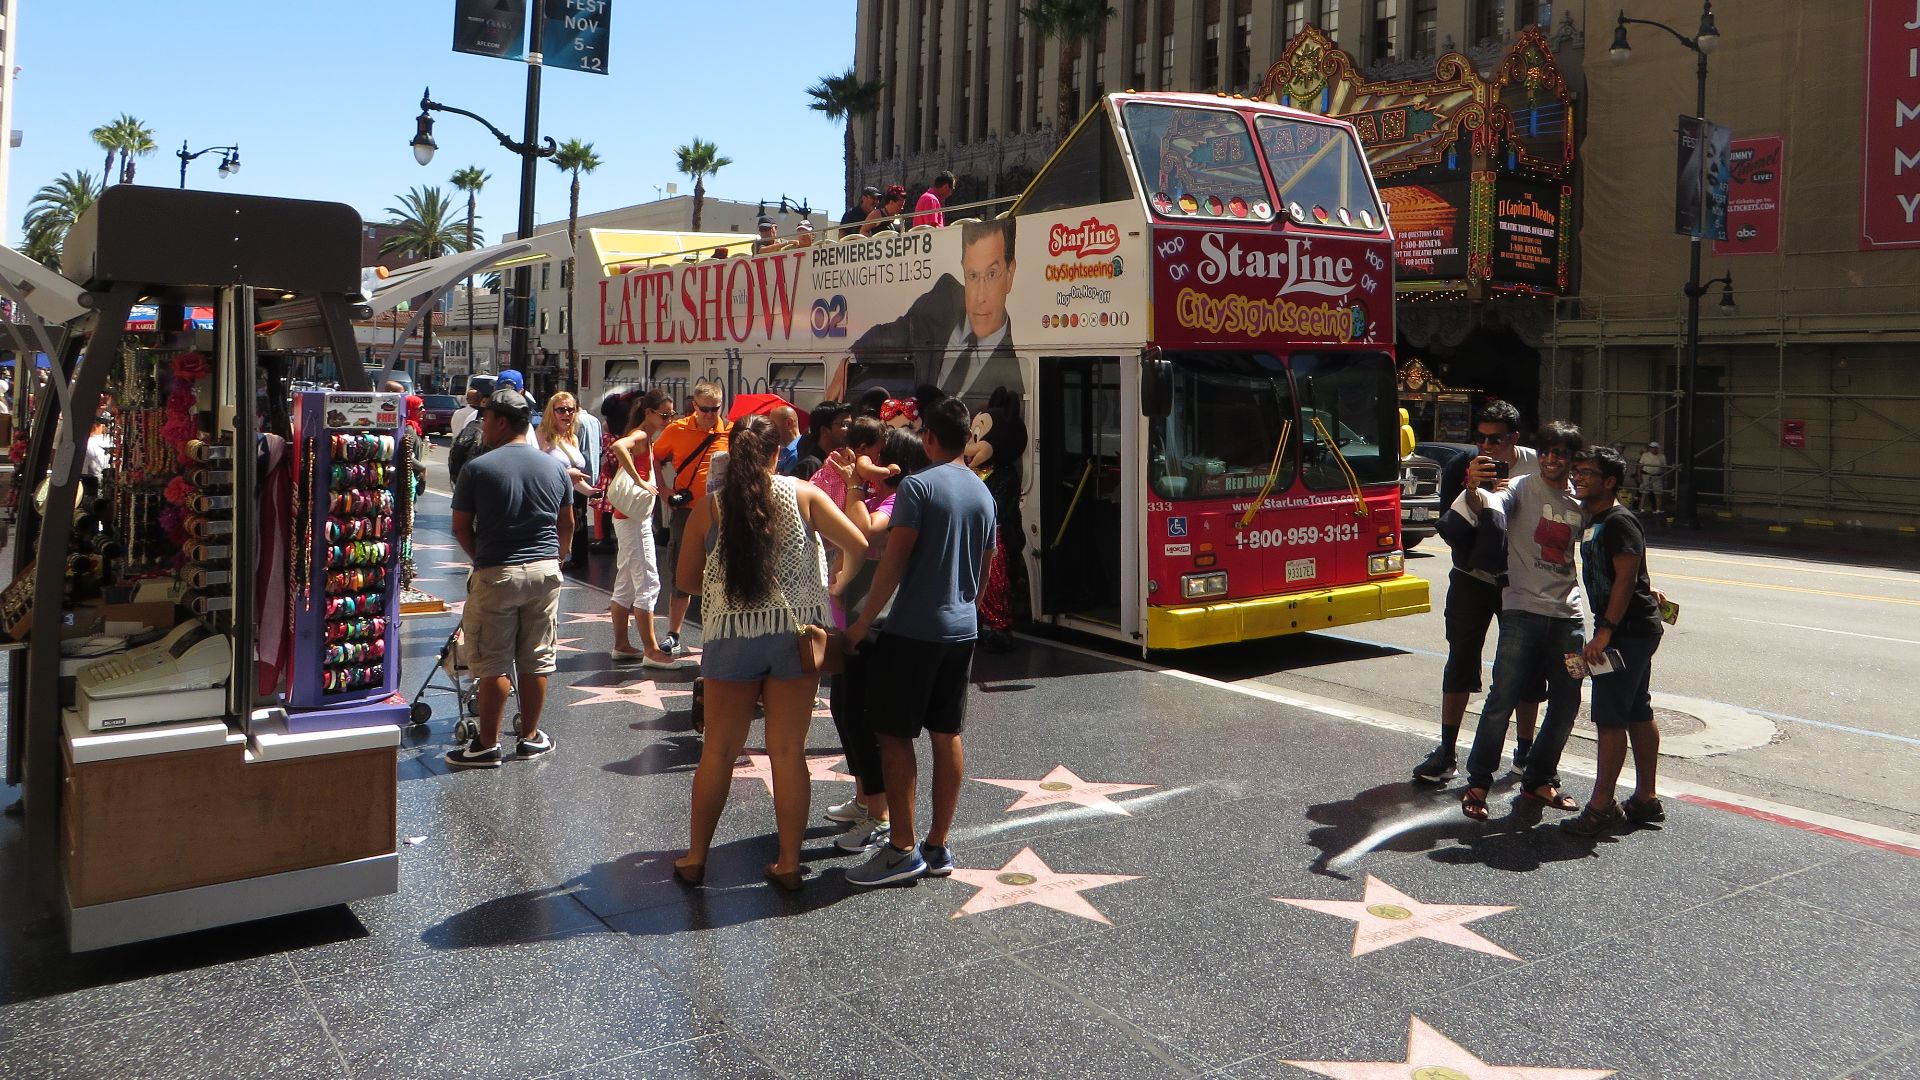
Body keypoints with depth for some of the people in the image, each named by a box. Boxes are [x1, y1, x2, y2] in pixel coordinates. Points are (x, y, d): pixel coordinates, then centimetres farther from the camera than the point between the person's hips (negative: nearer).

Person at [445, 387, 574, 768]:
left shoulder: (478, 468, -9)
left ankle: (487, 745, 10)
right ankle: (530, 736, 22)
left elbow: (461, 527, -3)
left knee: (493, 664, 3)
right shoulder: (554, 467, 3)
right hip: (545, 571, 4)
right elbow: (567, 526, 11)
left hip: (496, 574, -4)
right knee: (537, 660, 12)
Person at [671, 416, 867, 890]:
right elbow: (861, 546, -7)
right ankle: (789, 864, 14)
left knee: (718, 751, 12)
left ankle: (696, 858, 23)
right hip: (796, 633, 0)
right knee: (789, 752, 7)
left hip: (732, 636, 0)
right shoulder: (804, 495, -4)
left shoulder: (710, 507, -2)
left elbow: (686, 579, 5)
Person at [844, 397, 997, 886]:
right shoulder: (982, 492, 11)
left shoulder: (918, 485, -11)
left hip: (913, 629, -7)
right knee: (947, 735, 10)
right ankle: (938, 846, 17)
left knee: (895, 735, 0)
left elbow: (894, 559, -16)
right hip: (962, 629, 7)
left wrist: (863, 623, -11)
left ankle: (902, 849, 0)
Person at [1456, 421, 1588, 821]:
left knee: (1567, 701, 8)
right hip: (1523, 610, -5)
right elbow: (1489, 506, -25)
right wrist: (1474, 491, -47)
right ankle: (1477, 782, 2)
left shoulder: (1582, 501, 13)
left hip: (1567, 615, 5)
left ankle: (1539, 779, 23)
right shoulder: (1521, 488, -3)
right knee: (1503, 697, -9)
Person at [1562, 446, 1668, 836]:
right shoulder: (1591, 520, 14)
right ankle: (1647, 798, 21)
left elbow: (1625, 579, -22)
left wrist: (1604, 632, -24)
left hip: (1628, 630, -10)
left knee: (1610, 716, -8)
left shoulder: (1619, 521, -15)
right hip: (1637, 628, 10)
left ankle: (1603, 806, -4)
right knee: (1638, 713, 14)